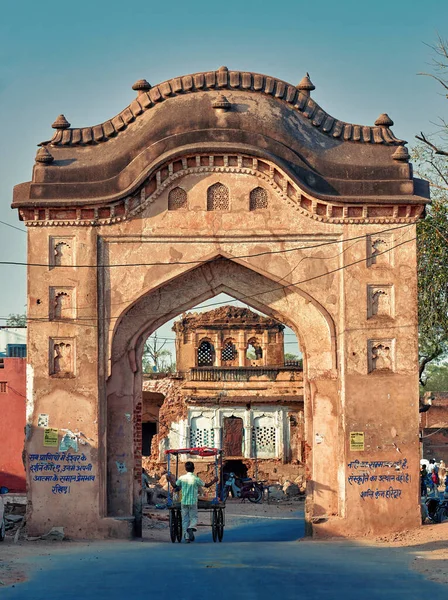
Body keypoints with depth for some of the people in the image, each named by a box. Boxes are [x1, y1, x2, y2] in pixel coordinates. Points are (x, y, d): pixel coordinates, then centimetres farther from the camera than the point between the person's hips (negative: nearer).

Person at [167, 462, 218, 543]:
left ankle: (186, 537, 5)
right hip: (193, 502, -2)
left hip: (184, 502, 2)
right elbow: (207, 485, 2)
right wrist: (214, 481, 17)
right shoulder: (196, 479, -8)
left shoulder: (181, 478, -3)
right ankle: (191, 528, -22)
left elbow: (175, 485, 11)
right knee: (194, 518, 10)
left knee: (185, 519, 9)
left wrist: (170, 480, 28)